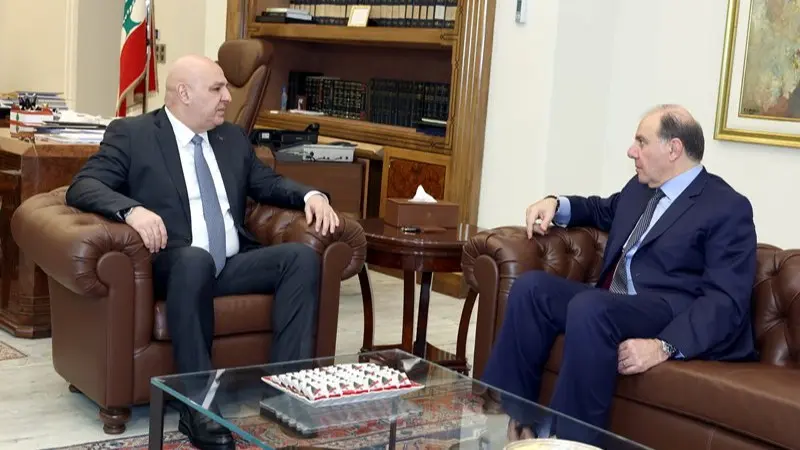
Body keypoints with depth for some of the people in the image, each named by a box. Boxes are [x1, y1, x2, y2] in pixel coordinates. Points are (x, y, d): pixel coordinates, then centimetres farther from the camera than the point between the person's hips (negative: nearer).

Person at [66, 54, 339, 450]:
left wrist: (311, 195, 2)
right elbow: (82, 187, -7)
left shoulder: (233, 138, 20)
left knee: (302, 256, -19)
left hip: (233, 264, 6)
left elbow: (268, 184, 25)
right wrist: (132, 209, -29)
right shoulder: (130, 134, 2)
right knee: (196, 259, -39)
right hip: (174, 265, -5)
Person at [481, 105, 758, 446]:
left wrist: (665, 346, -31)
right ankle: (510, 413, -13)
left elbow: (726, 300, -16)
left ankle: (570, 438, -26)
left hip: (671, 318, -8)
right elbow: (603, 210, 40)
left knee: (588, 307, -35)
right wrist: (556, 203, 16)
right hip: (612, 306, 8)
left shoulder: (728, 208, -7)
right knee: (531, 286, -14)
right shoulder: (640, 187, 18)